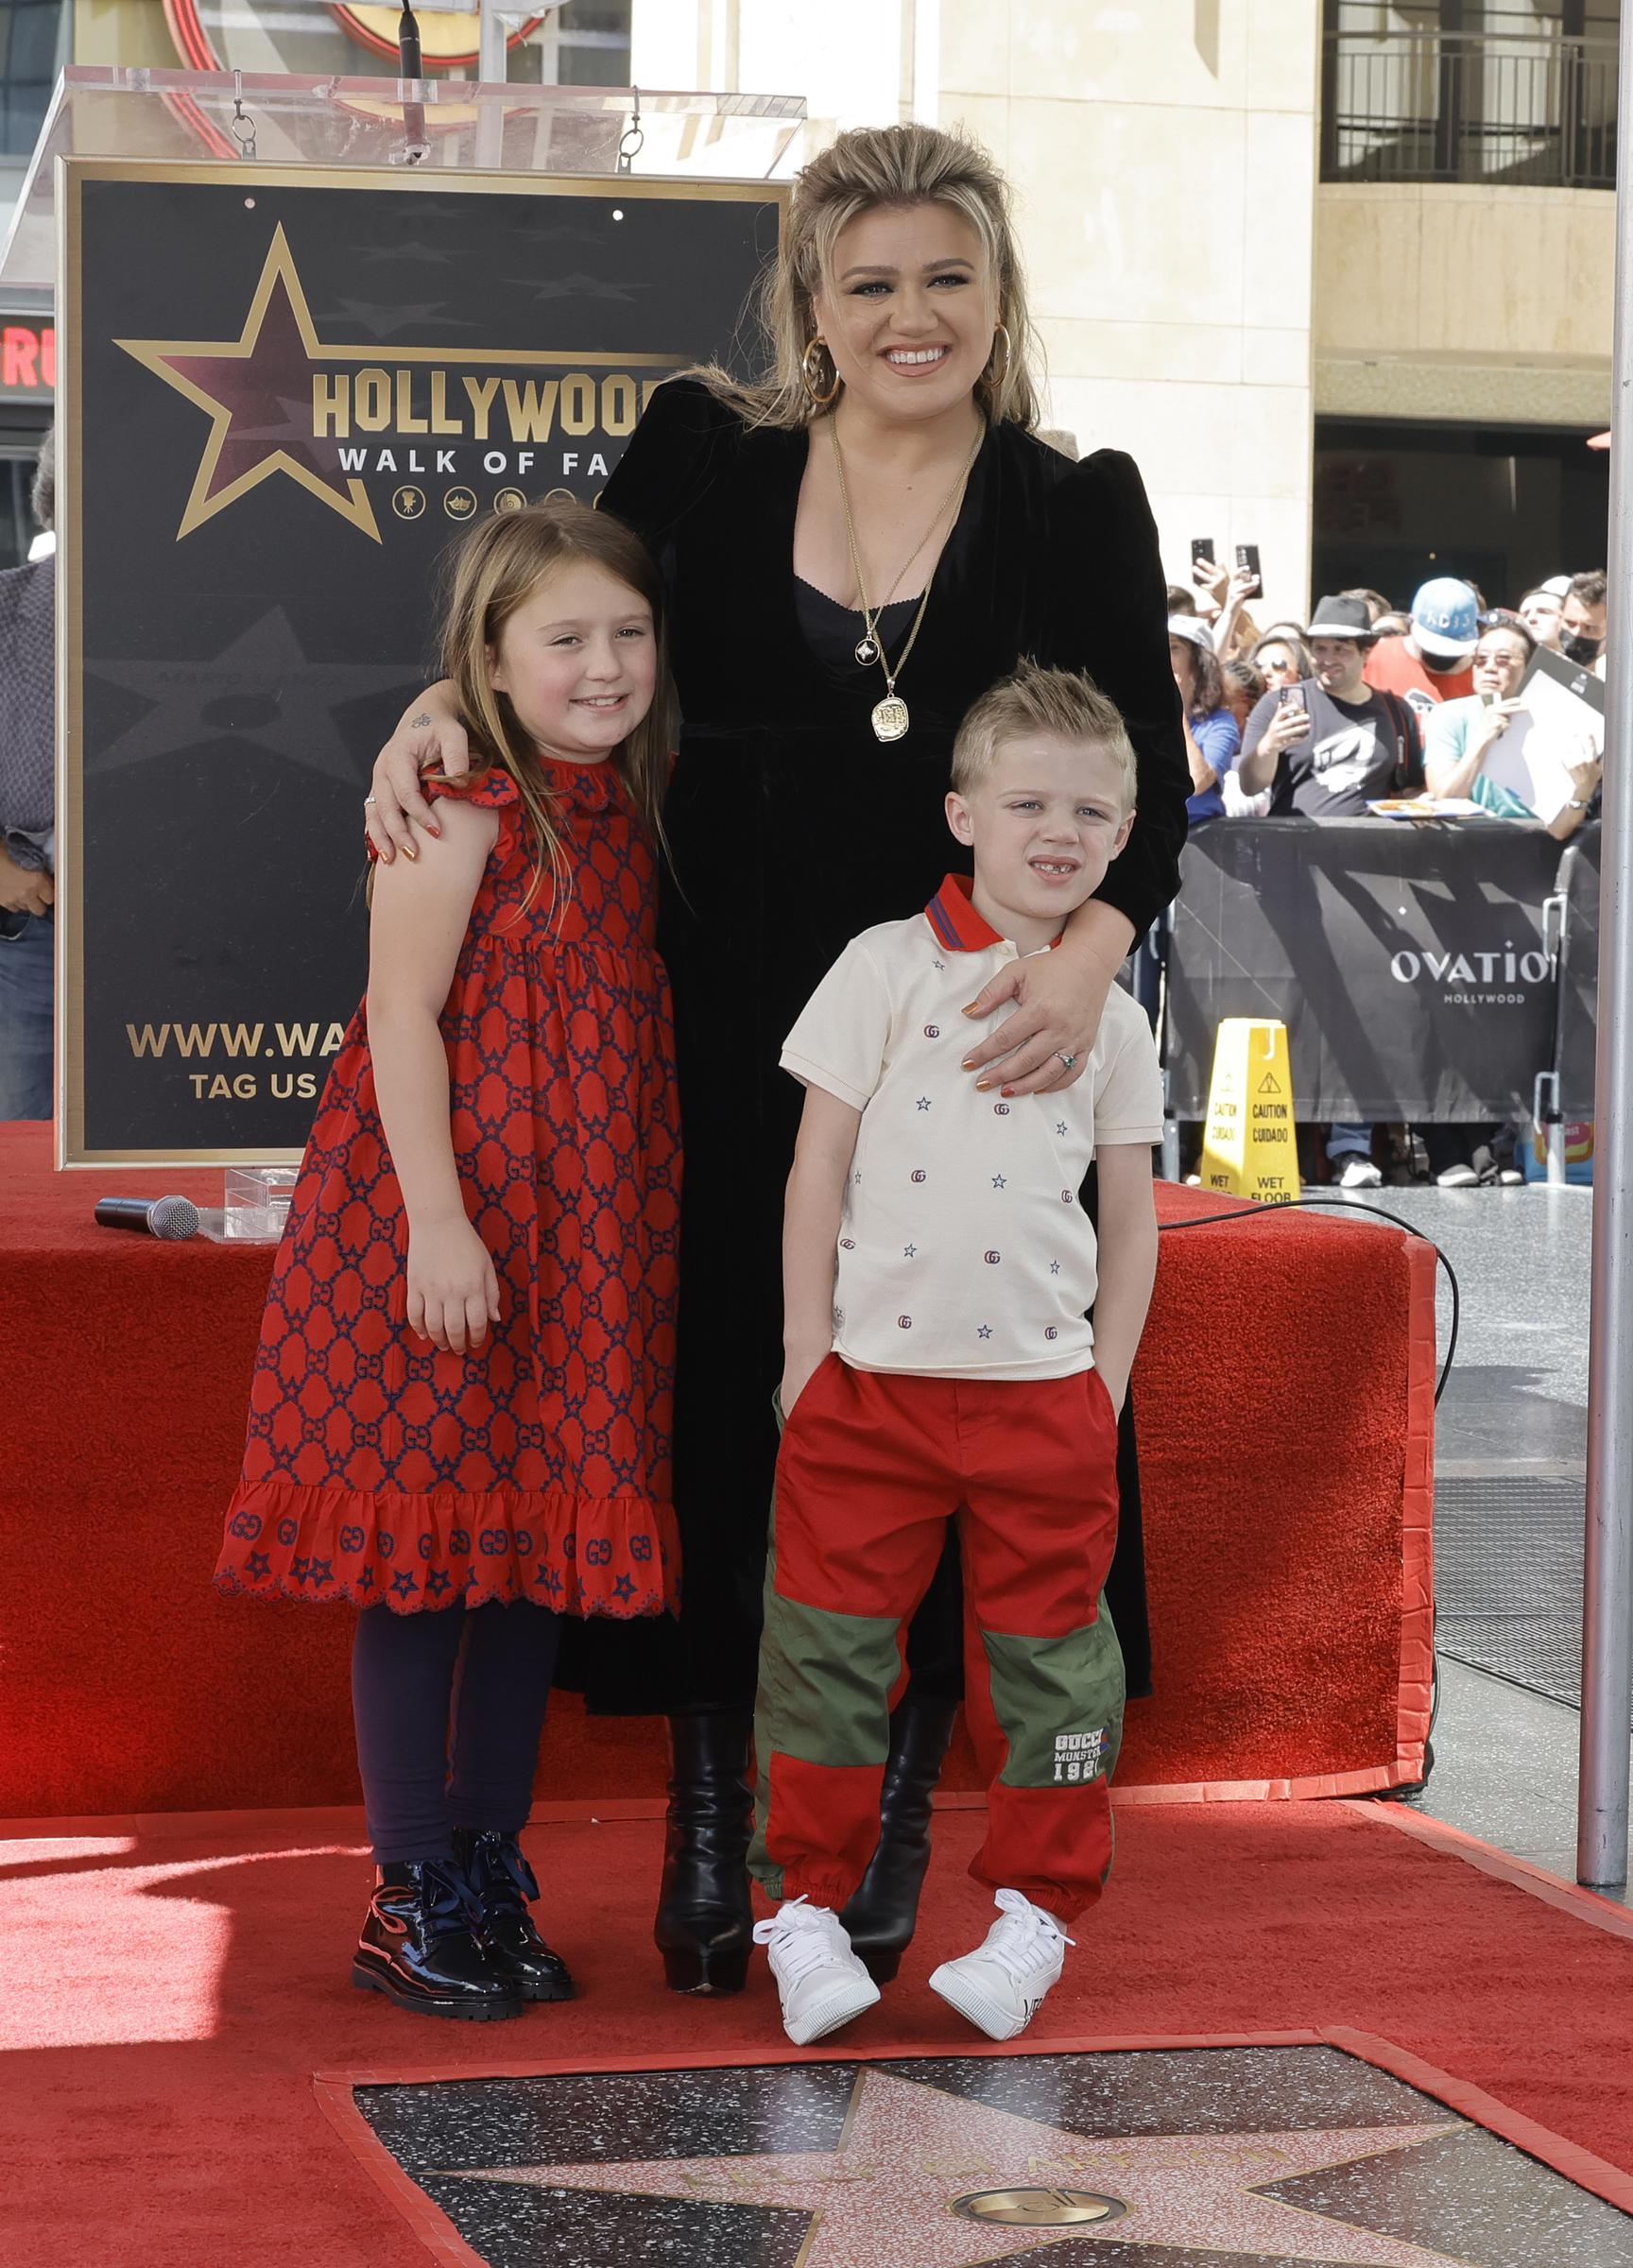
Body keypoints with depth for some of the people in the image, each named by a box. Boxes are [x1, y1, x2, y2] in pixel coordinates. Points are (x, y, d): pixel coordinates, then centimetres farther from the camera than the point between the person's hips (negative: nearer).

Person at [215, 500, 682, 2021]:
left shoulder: (626, 812, 10)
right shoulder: (458, 806, -11)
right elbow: (401, 1015, -15)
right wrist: (438, 1218, -21)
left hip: (582, 1241, 7)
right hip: (446, 1233, -7)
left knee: (541, 1549, 11)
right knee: (425, 1549, -1)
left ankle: (492, 1879, 22)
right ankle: (409, 1898, 9)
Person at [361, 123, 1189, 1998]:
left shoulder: (1079, 510, 0)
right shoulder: (702, 459, 3)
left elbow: (1145, 783, -5)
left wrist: (1085, 962, -22)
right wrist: (443, 703, -6)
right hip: (734, 1038, 1)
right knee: (721, 1408, 3)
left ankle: (890, 1831, 21)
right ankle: (708, 1841, 18)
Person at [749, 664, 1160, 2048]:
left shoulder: (1112, 1012, 7)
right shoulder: (888, 968, -1)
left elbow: (1131, 1217, 12)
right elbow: (818, 1168, 0)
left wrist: (1106, 1389, 6)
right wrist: (806, 1353, -3)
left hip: (1044, 1389, 2)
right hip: (871, 1379, -2)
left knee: (1046, 1657, 7)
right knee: (831, 1642, 3)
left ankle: (1036, 1910, 20)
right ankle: (807, 1907, 15)